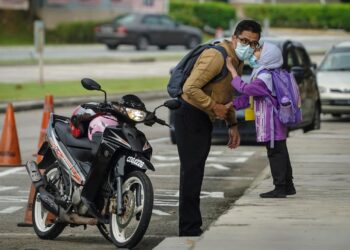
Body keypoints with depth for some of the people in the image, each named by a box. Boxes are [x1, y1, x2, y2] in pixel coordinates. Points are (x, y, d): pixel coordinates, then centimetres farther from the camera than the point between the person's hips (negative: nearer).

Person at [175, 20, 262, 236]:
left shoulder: (238, 62, 11)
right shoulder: (217, 56, -22)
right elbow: (190, 88, -27)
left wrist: (233, 125, 16)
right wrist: (214, 107, -21)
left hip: (204, 120, 10)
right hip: (191, 115, -10)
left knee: (195, 173, 13)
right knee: (192, 172, -13)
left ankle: (191, 227, 19)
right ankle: (189, 229, -13)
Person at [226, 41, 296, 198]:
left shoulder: (266, 77, -19)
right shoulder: (266, 75, 14)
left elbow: (245, 89, -28)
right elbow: (248, 97, 14)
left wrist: (232, 70, -21)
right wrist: (232, 105, 5)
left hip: (272, 125, -10)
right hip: (277, 125, 10)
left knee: (276, 154, -5)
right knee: (280, 154, 15)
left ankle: (280, 188, -2)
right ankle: (288, 186, 22)